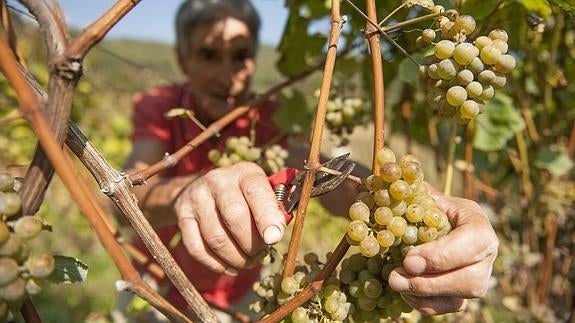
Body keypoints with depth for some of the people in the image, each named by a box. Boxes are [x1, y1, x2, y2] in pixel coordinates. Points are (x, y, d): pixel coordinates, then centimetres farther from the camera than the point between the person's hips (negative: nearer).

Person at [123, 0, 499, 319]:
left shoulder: (267, 117, -18)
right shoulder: (156, 107, -18)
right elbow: (129, 189, -35)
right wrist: (191, 192, -58)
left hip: (237, 296, 0)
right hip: (157, 289, 0)